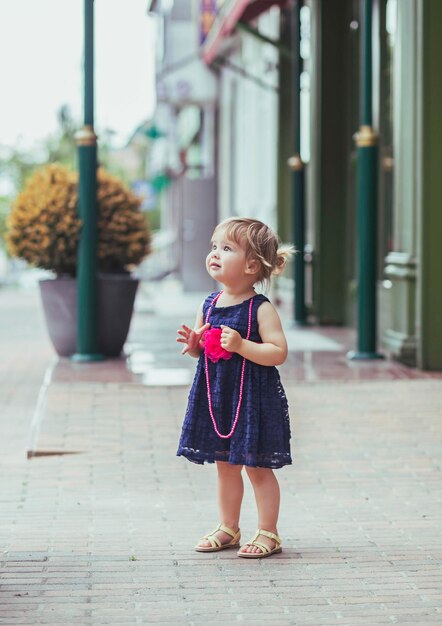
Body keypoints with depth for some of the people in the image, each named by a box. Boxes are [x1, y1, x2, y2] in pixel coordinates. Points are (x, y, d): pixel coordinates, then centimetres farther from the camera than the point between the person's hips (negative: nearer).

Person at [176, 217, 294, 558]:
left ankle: (268, 533, 12)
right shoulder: (208, 305, 5)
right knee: (225, 465, 15)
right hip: (217, 396, 6)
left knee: (258, 466, 2)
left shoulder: (261, 308, -14)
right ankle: (228, 528, 28)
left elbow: (278, 352, -20)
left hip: (253, 399, -6)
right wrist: (193, 344, -5)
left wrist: (241, 345, -29)